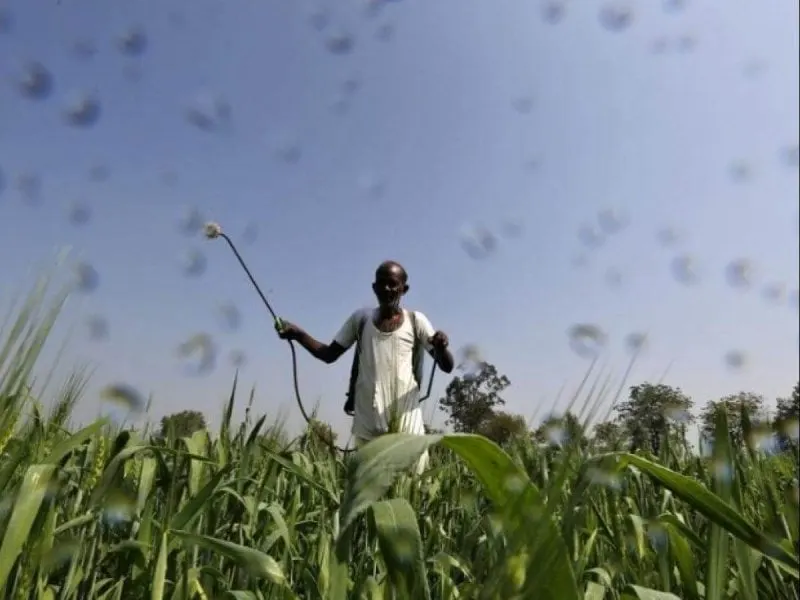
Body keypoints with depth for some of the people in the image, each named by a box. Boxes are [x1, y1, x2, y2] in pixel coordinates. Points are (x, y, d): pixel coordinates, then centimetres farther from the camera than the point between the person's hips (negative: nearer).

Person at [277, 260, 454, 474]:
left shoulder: (415, 320, 2)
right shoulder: (361, 318, 8)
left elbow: (447, 367, -1)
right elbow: (330, 354, 13)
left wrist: (441, 348, -24)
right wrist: (298, 334, -2)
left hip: (406, 417, -1)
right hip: (368, 418, 2)